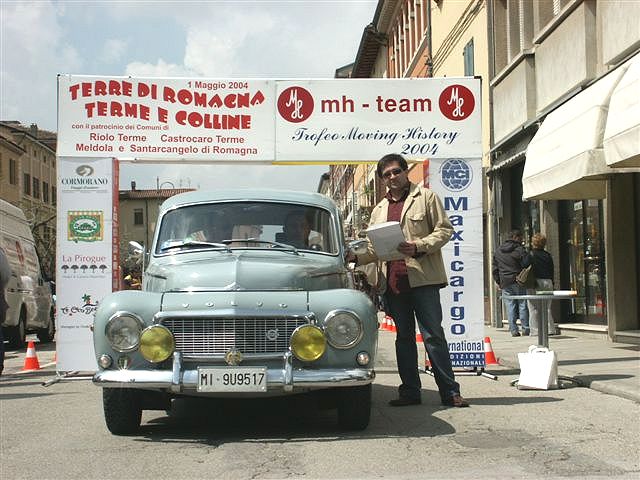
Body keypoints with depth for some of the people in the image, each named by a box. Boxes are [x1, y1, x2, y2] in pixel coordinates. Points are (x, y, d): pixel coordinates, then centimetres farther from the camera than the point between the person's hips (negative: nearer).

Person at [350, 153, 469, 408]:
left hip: (422, 278, -5)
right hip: (393, 282, 5)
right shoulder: (379, 210, 19)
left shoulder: (426, 197, 4)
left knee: (433, 335, -6)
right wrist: (356, 257, -3)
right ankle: (410, 391, 16)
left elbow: (444, 229, -3)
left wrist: (418, 247, -17)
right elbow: (374, 248, 17)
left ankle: (450, 392, -2)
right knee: (404, 337, 10)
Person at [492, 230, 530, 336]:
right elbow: (526, 265, -9)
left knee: (510, 306, 4)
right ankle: (526, 328, 3)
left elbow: (494, 269, 13)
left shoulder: (498, 251, 11)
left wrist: (498, 282, 18)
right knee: (523, 304, 2)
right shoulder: (520, 249, -6)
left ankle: (514, 330, 2)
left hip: (505, 283, 4)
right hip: (519, 282, -4)